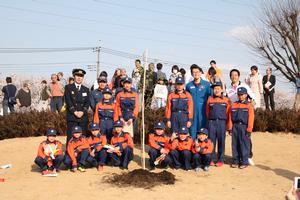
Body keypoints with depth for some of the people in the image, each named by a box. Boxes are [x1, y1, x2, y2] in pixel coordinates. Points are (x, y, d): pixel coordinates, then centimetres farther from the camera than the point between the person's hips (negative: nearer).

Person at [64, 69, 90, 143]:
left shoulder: (86, 89, 17)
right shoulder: (68, 87, 7)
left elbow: (87, 103, 7)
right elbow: (68, 101, -4)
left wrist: (82, 112, -10)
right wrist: (75, 112, -14)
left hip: (83, 117, 3)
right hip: (72, 117, -3)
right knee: (70, 138, -5)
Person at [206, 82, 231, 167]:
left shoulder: (226, 100, 4)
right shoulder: (210, 99, 7)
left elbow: (228, 113, 7)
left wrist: (226, 123, 7)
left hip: (222, 122, -1)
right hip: (212, 122, 1)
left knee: (221, 141, 2)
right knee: (211, 140, 2)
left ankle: (221, 160, 8)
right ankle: (212, 159, 10)